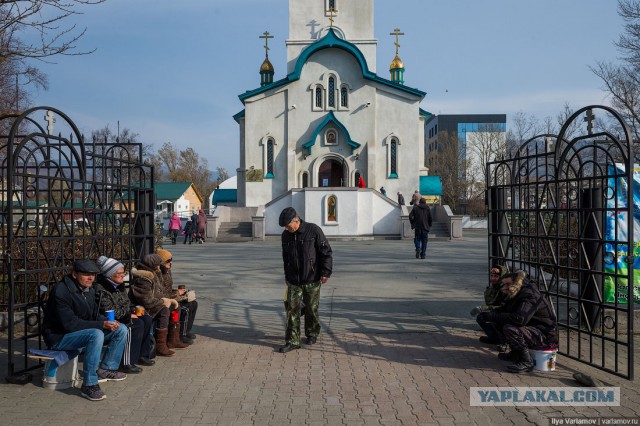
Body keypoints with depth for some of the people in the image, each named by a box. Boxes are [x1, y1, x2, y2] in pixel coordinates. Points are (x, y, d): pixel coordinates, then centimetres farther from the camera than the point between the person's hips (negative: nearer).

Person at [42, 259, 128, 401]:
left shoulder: (89, 290, 6)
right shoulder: (61, 291, -22)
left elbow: (95, 315, 11)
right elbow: (69, 323, -27)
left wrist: (108, 322, -12)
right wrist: (101, 325, -30)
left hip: (83, 331, 9)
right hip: (59, 336, -9)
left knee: (121, 329, -2)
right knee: (96, 335, -36)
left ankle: (106, 369, 8)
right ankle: (89, 385, -30)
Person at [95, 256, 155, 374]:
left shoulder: (119, 285, 10)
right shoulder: (101, 289, -20)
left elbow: (127, 302, 23)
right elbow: (108, 311, -24)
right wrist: (128, 316, -18)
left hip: (123, 316, 10)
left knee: (146, 319, -6)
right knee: (136, 324, -27)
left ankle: (143, 355, 2)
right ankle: (127, 363, -24)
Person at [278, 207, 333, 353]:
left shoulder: (314, 230, -12)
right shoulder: (286, 235, 4)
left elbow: (326, 252, -9)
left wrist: (325, 272, -12)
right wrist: (287, 276, 21)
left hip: (312, 279, -4)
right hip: (294, 280, 4)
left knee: (311, 308, 8)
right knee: (292, 309, -2)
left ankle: (312, 334, 30)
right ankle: (292, 341, 3)